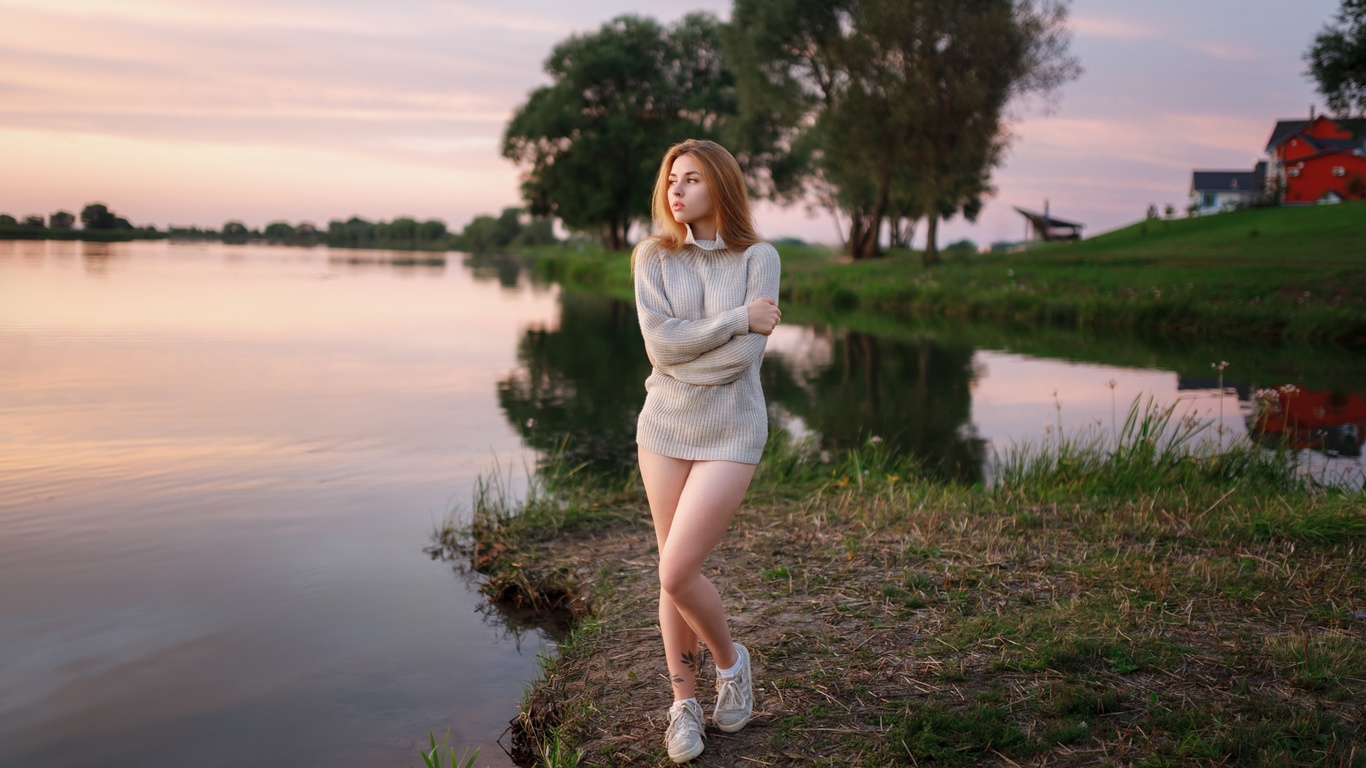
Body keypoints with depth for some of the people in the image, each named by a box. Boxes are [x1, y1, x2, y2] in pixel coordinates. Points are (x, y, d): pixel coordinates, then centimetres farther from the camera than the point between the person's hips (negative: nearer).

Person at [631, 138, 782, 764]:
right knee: (674, 574, 8)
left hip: (730, 433, -3)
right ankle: (683, 703, 25)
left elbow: (745, 354, -15)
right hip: (663, 429, 3)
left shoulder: (758, 258, -3)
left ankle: (730, 660, 18)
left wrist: (682, 356, -10)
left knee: (677, 573, -11)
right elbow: (661, 342, -12)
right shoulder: (653, 256, 1)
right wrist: (739, 319, -13)